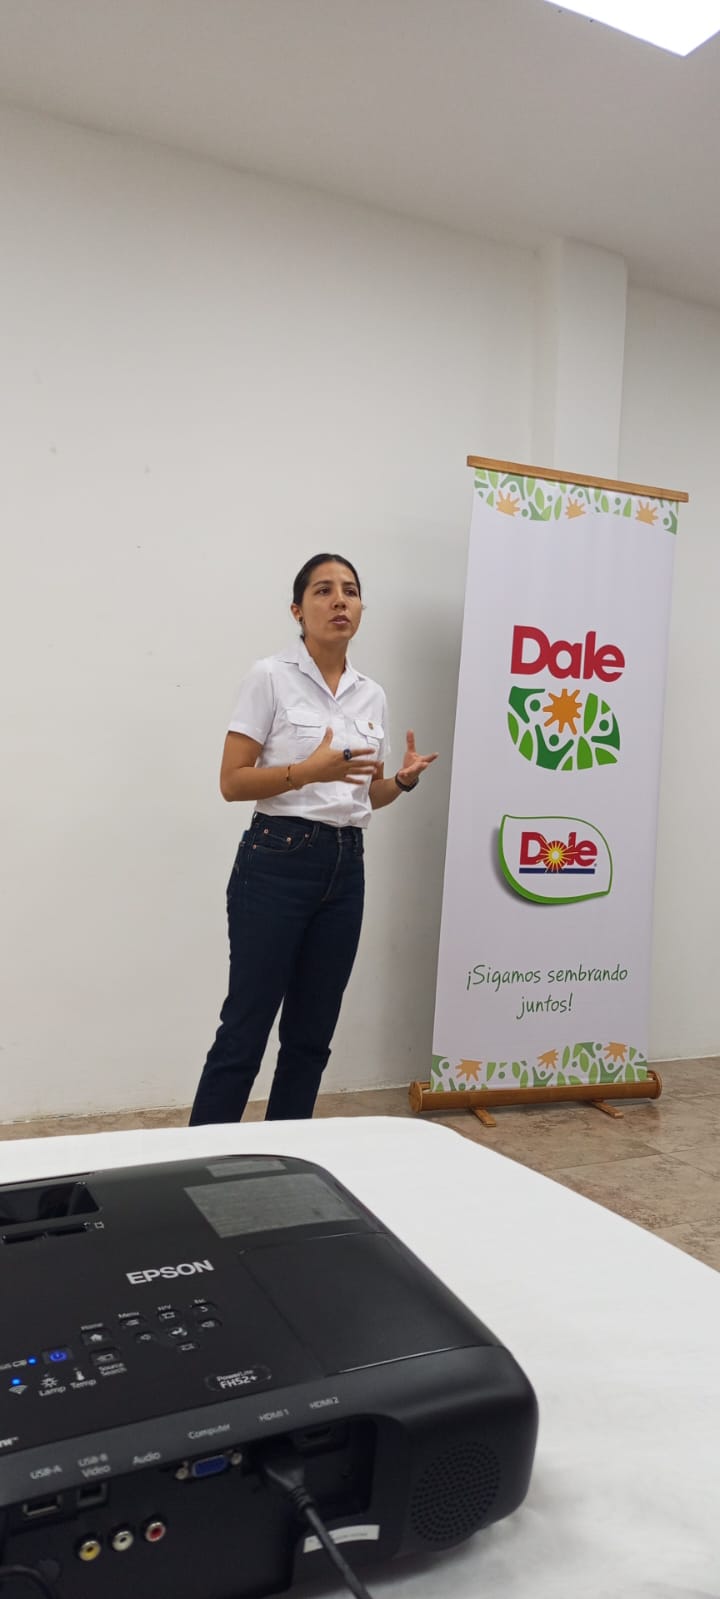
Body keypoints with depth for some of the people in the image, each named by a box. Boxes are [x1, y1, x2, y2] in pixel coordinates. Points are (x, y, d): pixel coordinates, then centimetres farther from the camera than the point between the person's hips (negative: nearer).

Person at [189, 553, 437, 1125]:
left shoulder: (372, 695, 11)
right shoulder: (271, 677, -6)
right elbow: (232, 782, -9)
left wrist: (404, 780, -3)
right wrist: (307, 771, -23)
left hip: (345, 868, 6)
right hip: (277, 863, -6)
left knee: (312, 1034, 12)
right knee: (246, 1029, -1)